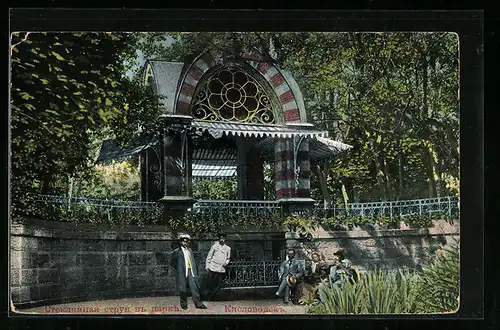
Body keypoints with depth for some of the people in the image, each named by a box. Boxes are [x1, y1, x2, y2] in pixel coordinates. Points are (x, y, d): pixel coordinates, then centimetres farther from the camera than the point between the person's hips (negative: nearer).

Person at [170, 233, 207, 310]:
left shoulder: (190, 251, 17)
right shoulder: (177, 252, -2)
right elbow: (172, 262, -1)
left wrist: (195, 270, 11)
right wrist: (178, 269, -5)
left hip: (191, 272, 4)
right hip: (182, 273, -4)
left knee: (194, 288, -2)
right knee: (183, 289, 2)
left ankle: (198, 303, 0)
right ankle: (184, 304, 16)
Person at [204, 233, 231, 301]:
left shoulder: (228, 248, 9)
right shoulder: (214, 247, 1)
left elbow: (228, 258, 22)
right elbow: (209, 257, 5)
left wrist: (226, 262, 1)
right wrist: (207, 266, 1)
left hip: (221, 269, 3)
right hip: (213, 269, -3)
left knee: (219, 285, 0)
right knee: (210, 284, 0)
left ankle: (211, 297, 14)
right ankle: (208, 297, 15)